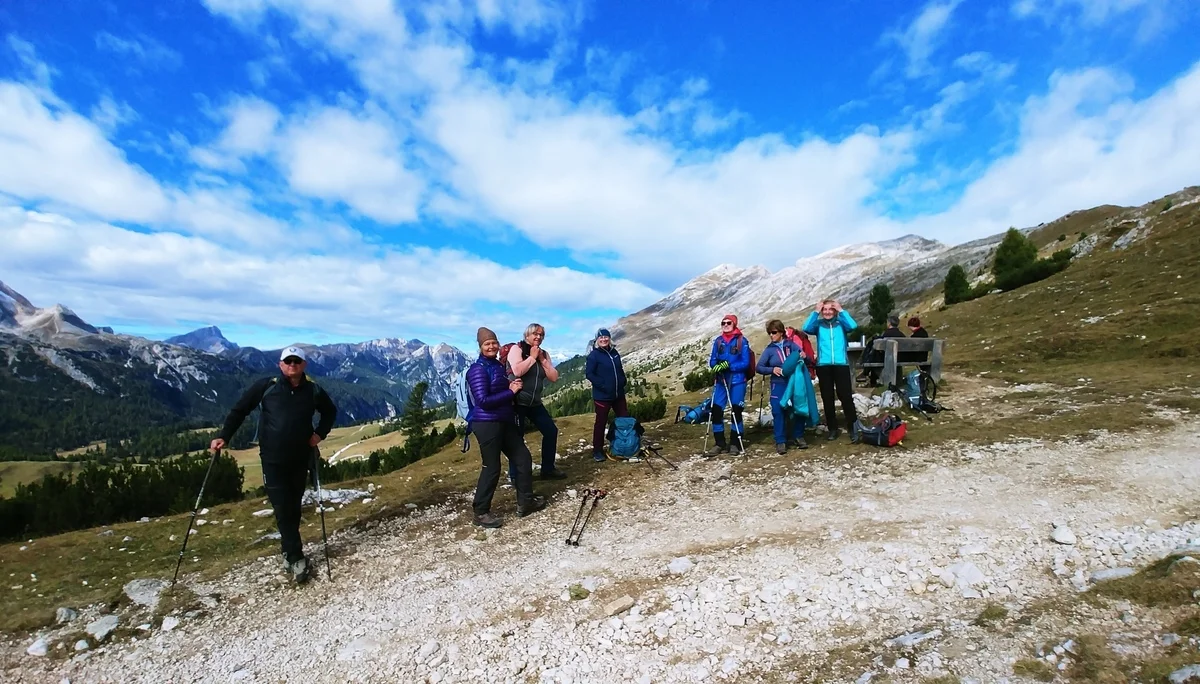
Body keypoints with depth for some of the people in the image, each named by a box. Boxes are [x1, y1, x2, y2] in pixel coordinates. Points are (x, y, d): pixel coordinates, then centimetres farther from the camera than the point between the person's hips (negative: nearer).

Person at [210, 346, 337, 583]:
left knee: (294, 507, 13)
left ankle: (289, 550, 30)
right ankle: (296, 557, 6)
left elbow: (330, 411, 14)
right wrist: (224, 436, -5)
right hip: (273, 460, -2)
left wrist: (320, 433, 1)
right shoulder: (266, 386, -8)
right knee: (282, 508, -3)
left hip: (300, 459, 2)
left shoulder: (313, 390, -2)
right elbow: (240, 410, 2)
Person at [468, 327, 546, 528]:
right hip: (487, 424, -9)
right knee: (492, 467, -1)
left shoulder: (498, 365, 13)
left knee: (523, 458, 12)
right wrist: (511, 392, -15)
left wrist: (513, 386, 5)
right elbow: (483, 400, -22)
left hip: (505, 421, 9)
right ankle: (481, 513, 14)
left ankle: (525, 502, 25)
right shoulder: (478, 369, -14)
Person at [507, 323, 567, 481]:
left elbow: (554, 377, 2)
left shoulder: (543, 354, 10)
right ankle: (515, 475, 10)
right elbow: (517, 371, -25)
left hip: (535, 403, 7)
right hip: (517, 402, -7)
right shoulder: (516, 349, -8)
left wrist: (542, 360, -7)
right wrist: (532, 357, -15)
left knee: (551, 431, 7)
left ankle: (548, 469, 21)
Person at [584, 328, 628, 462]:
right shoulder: (594, 355, -11)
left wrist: (623, 383, 5)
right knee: (601, 423, 3)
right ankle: (597, 451, 15)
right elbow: (589, 374, -16)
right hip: (602, 396, -6)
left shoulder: (614, 352, 9)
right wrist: (603, 385, -20)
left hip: (618, 394, 7)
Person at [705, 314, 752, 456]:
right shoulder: (718, 341, 8)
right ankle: (720, 444, 9)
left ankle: (735, 443, 19)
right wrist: (717, 366, -15)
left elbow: (745, 363, -7)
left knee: (736, 411, 4)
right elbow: (712, 361, 8)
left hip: (737, 380, -3)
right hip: (720, 380, 3)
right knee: (716, 410, -3)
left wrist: (728, 366, -19)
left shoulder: (742, 341, -4)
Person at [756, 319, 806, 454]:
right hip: (778, 385, -1)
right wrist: (772, 369, -16)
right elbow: (758, 367, 1)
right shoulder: (769, 349, 3)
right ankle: (780, 441, 3)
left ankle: (798, 437, 23)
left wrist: (804, 356, -17)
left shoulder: (791, 345, 3)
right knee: (778, 412, -5)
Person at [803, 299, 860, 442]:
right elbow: (806, 328, -12)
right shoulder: (818, 324, 7)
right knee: (827, 398, 8)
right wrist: (815, 312, -11)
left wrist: (841, 310, -9)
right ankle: (832, 428, 19)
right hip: (823, 365, 2)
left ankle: (853, 427, 7)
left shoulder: (841, 323, 6)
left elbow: (853, 326, -14)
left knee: (846, 396, -5)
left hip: (841, 364, -1)